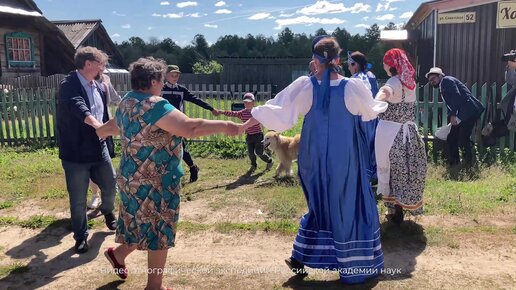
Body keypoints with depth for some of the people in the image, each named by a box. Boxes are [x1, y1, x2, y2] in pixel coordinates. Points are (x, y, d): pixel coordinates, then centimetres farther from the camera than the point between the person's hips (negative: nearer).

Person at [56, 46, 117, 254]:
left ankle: (107, 210, 45)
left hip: (99, 147, 6)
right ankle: (81, 236, 23)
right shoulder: (69, 85, -15)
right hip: (76, 151, -6)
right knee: (78, 199, 5)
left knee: (111, 185, 14)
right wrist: (96, 124, -51)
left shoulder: (99, 87, 9)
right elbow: (78, 107, -35)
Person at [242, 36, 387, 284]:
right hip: (346, 160, -2)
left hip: (316, 159, 3)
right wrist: (383, 102, 34)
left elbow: (273, 110, -5)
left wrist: (244, 125, 7)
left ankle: (301, 257, 24)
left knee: (320, 205, 22)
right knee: (350, 207, 12)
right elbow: (372, 110, 10)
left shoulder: (304, 86, -9)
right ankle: (354, 266, 22)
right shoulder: (353, 86, -10)